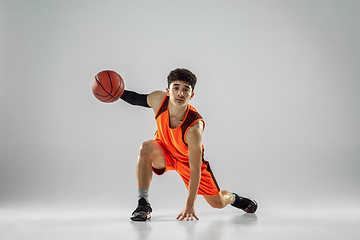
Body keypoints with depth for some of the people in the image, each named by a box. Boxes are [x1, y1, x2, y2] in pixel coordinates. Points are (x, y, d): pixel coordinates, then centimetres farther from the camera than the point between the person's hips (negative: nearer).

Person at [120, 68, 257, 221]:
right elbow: (139, 99, -1)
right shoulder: (159, 99, -28)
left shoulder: (194, 127, -39)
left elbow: (195, 170, -34)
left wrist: (190, 205, -34)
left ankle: (232, 197, 45)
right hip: (164, 152, 2)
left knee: (218, 203, 5)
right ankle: (143, 204, -24)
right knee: (146, 148, -35)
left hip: (188, 159, -2)